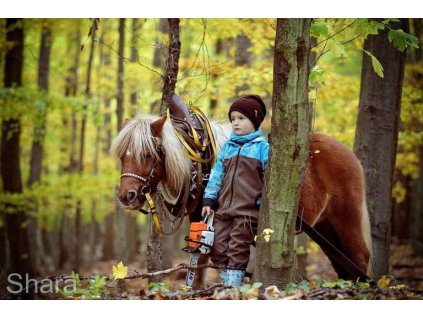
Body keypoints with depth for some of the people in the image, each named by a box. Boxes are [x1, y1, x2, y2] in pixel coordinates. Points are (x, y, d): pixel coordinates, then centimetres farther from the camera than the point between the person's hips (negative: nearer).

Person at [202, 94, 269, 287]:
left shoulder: (262, 147, -2)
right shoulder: (227, 147, 14)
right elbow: (217, 175, 15)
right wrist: (209, 200, 8)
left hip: (248, 211, -6)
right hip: (223, 208, 6)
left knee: (237, 251, -5)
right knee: (218, 250, 5)